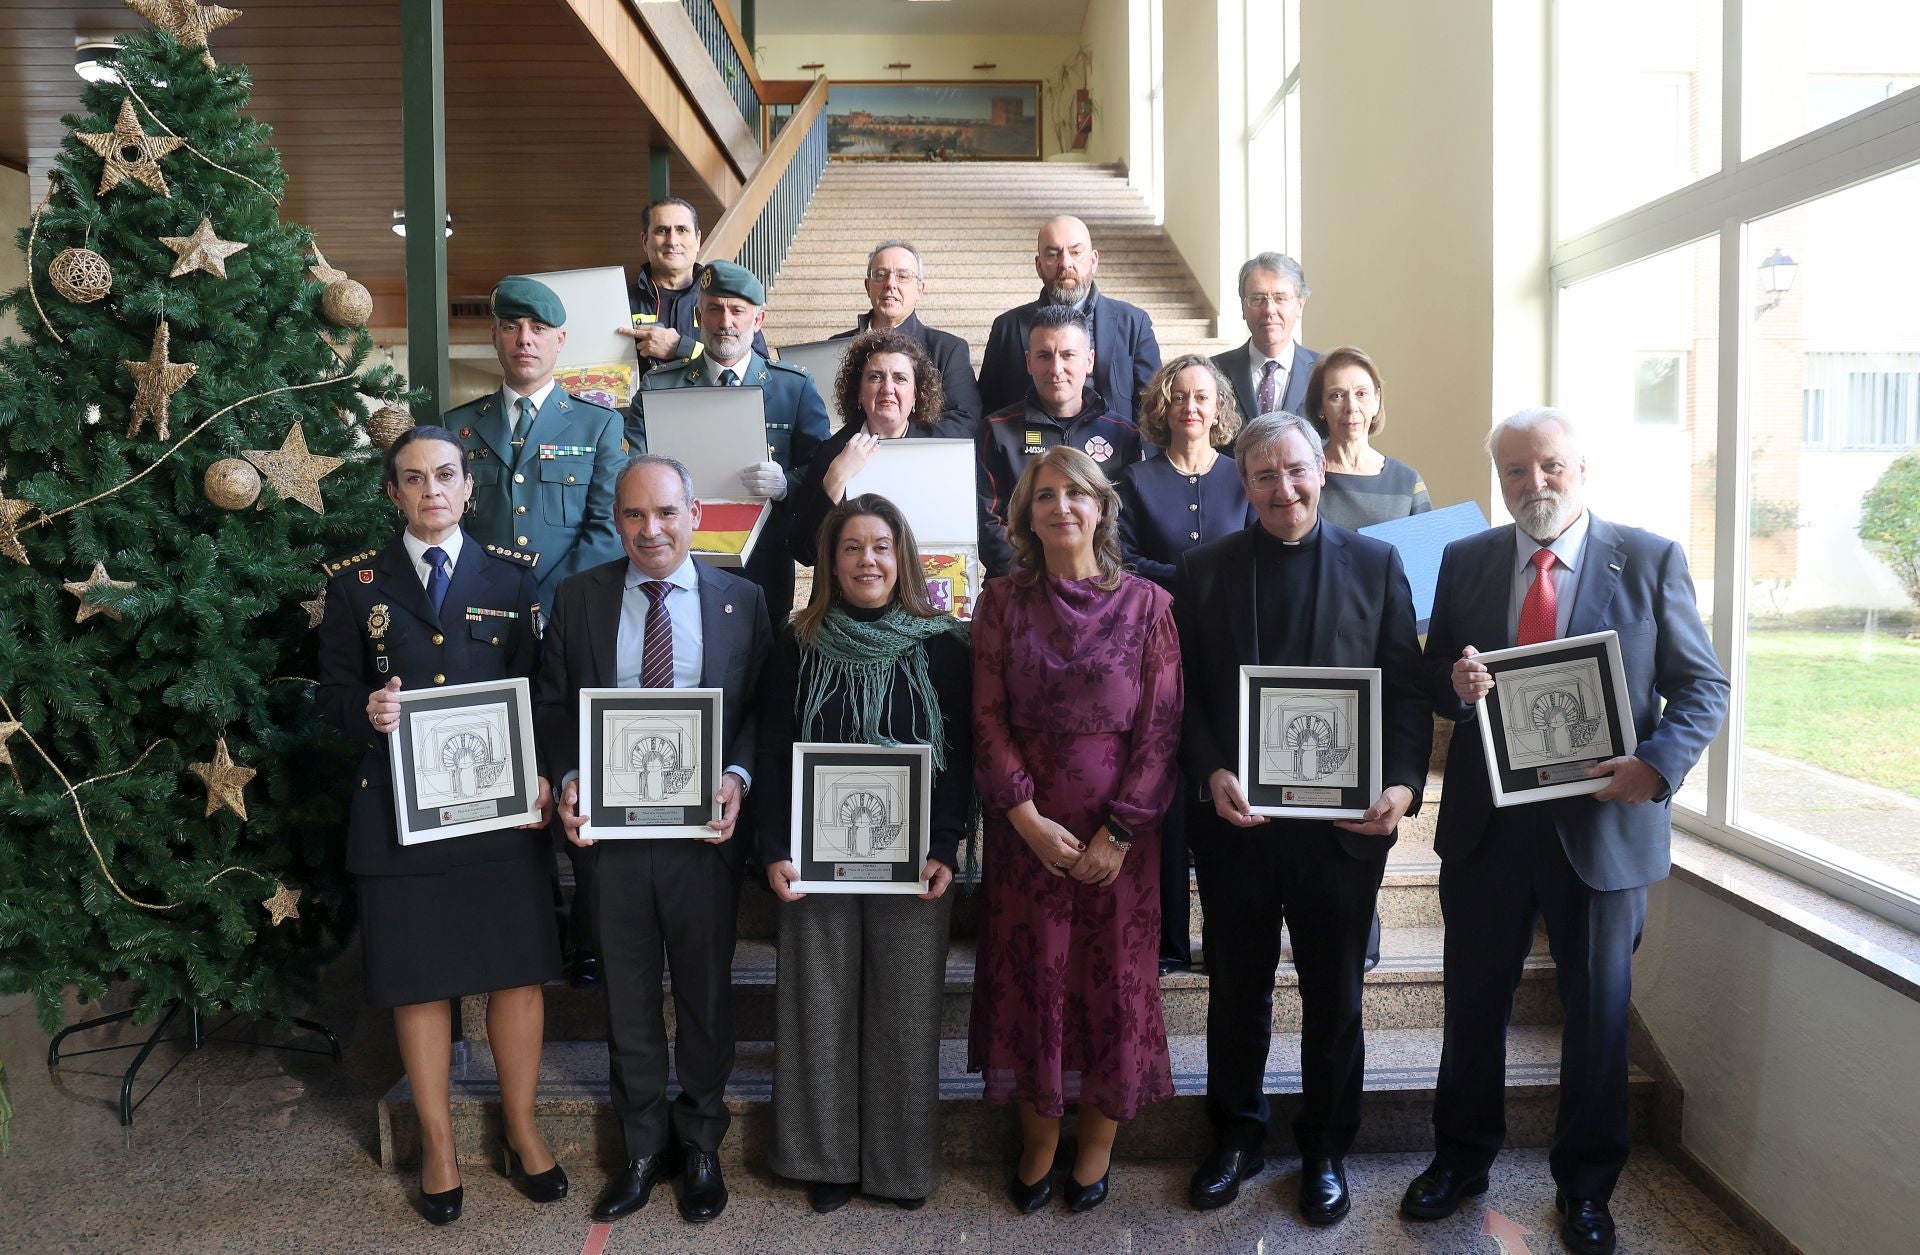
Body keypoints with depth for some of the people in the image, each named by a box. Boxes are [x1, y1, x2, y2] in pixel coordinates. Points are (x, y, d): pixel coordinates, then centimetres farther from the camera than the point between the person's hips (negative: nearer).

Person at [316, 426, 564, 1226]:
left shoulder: (512, 574, 6)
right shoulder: (356, 581, 6)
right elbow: (333, 692, 6)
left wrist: (539, 772, -9)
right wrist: (367, 711, -16)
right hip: (400, 805, 0)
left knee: (517, 970, 5)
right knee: (418, 979, 8)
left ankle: (521, 1128, 25)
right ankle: (437, 1141, 25)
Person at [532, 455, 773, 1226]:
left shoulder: (741, 600, -1)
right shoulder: (580, 597, 2)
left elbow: (761, 708, -1)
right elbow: (553, 702, 5)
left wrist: (738, 778, -17)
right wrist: (569, 778, -11)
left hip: (705, 829, -1)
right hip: (611, 828, 1)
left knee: (706, 993, 13)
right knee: (628, 997, 14)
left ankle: (701, 1146, 33)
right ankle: (644, 1148, 32)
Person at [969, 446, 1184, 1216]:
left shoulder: (1146, 603, -1)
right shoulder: (1002, 602, 1)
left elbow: (1161, 726, -5)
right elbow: (988, 720, -2)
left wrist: (1118, 833, -11)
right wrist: (1028, 818, -11)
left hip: (1118, 829, -1)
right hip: (1027, 826, 1)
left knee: (1113, 979, 7)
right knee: (1030, 977, 7)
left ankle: (1097, 1146, 26)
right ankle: (1037, 1144, 25)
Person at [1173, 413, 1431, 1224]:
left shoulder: (1376, 564, 3)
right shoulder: (1204, 570, 3)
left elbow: (1406, 687, 0)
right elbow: (1186, 693, 1)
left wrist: (1403, 783, -13)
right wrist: (1212, 775, -14)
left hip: (1344, 820, 0)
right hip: (1236, 816, 1)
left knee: (1334, 996, 13)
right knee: (1236, 990, 14)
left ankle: (1326, 1149, 32)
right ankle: (1236, 1138, 33)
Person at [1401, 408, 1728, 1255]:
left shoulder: (1650, 561, -3)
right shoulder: (1465, 562, 4)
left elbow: (1703, 686, -2)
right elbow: (1433, 680, 7)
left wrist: (1659, 762, -20)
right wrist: (1456, 685, -16)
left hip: (1601, 822, -1)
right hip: (1487, 822, 2)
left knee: (1598, 1010, 13)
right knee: (1473, 1000, 14)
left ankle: (1585, 1186, 33)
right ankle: (1460, 1159, 35)